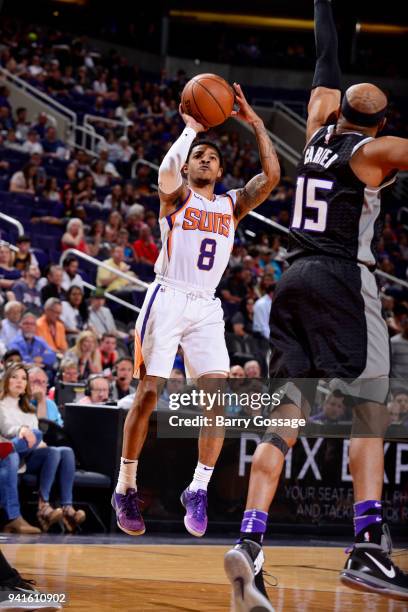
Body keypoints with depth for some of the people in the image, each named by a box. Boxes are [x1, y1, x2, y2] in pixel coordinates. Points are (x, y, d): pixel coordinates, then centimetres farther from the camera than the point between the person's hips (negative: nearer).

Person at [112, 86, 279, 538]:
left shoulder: (232, 204, 16)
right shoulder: (176, 195, 5)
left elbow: (271, 176, 1)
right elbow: (167, 171, -21)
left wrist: (255, 123, 1)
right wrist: (190, 129, -12)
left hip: (206, 308, 3)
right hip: (167, 299, -3)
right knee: (148, 395, -6)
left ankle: (198, 490, -7)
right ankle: (125, 488, 5)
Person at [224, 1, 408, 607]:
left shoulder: (319, 133, 13)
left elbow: (326, 65, 27)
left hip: (295, 279, 6)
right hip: (343, 280, -6)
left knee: (287, 416, 1)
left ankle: (249, 545, -13)